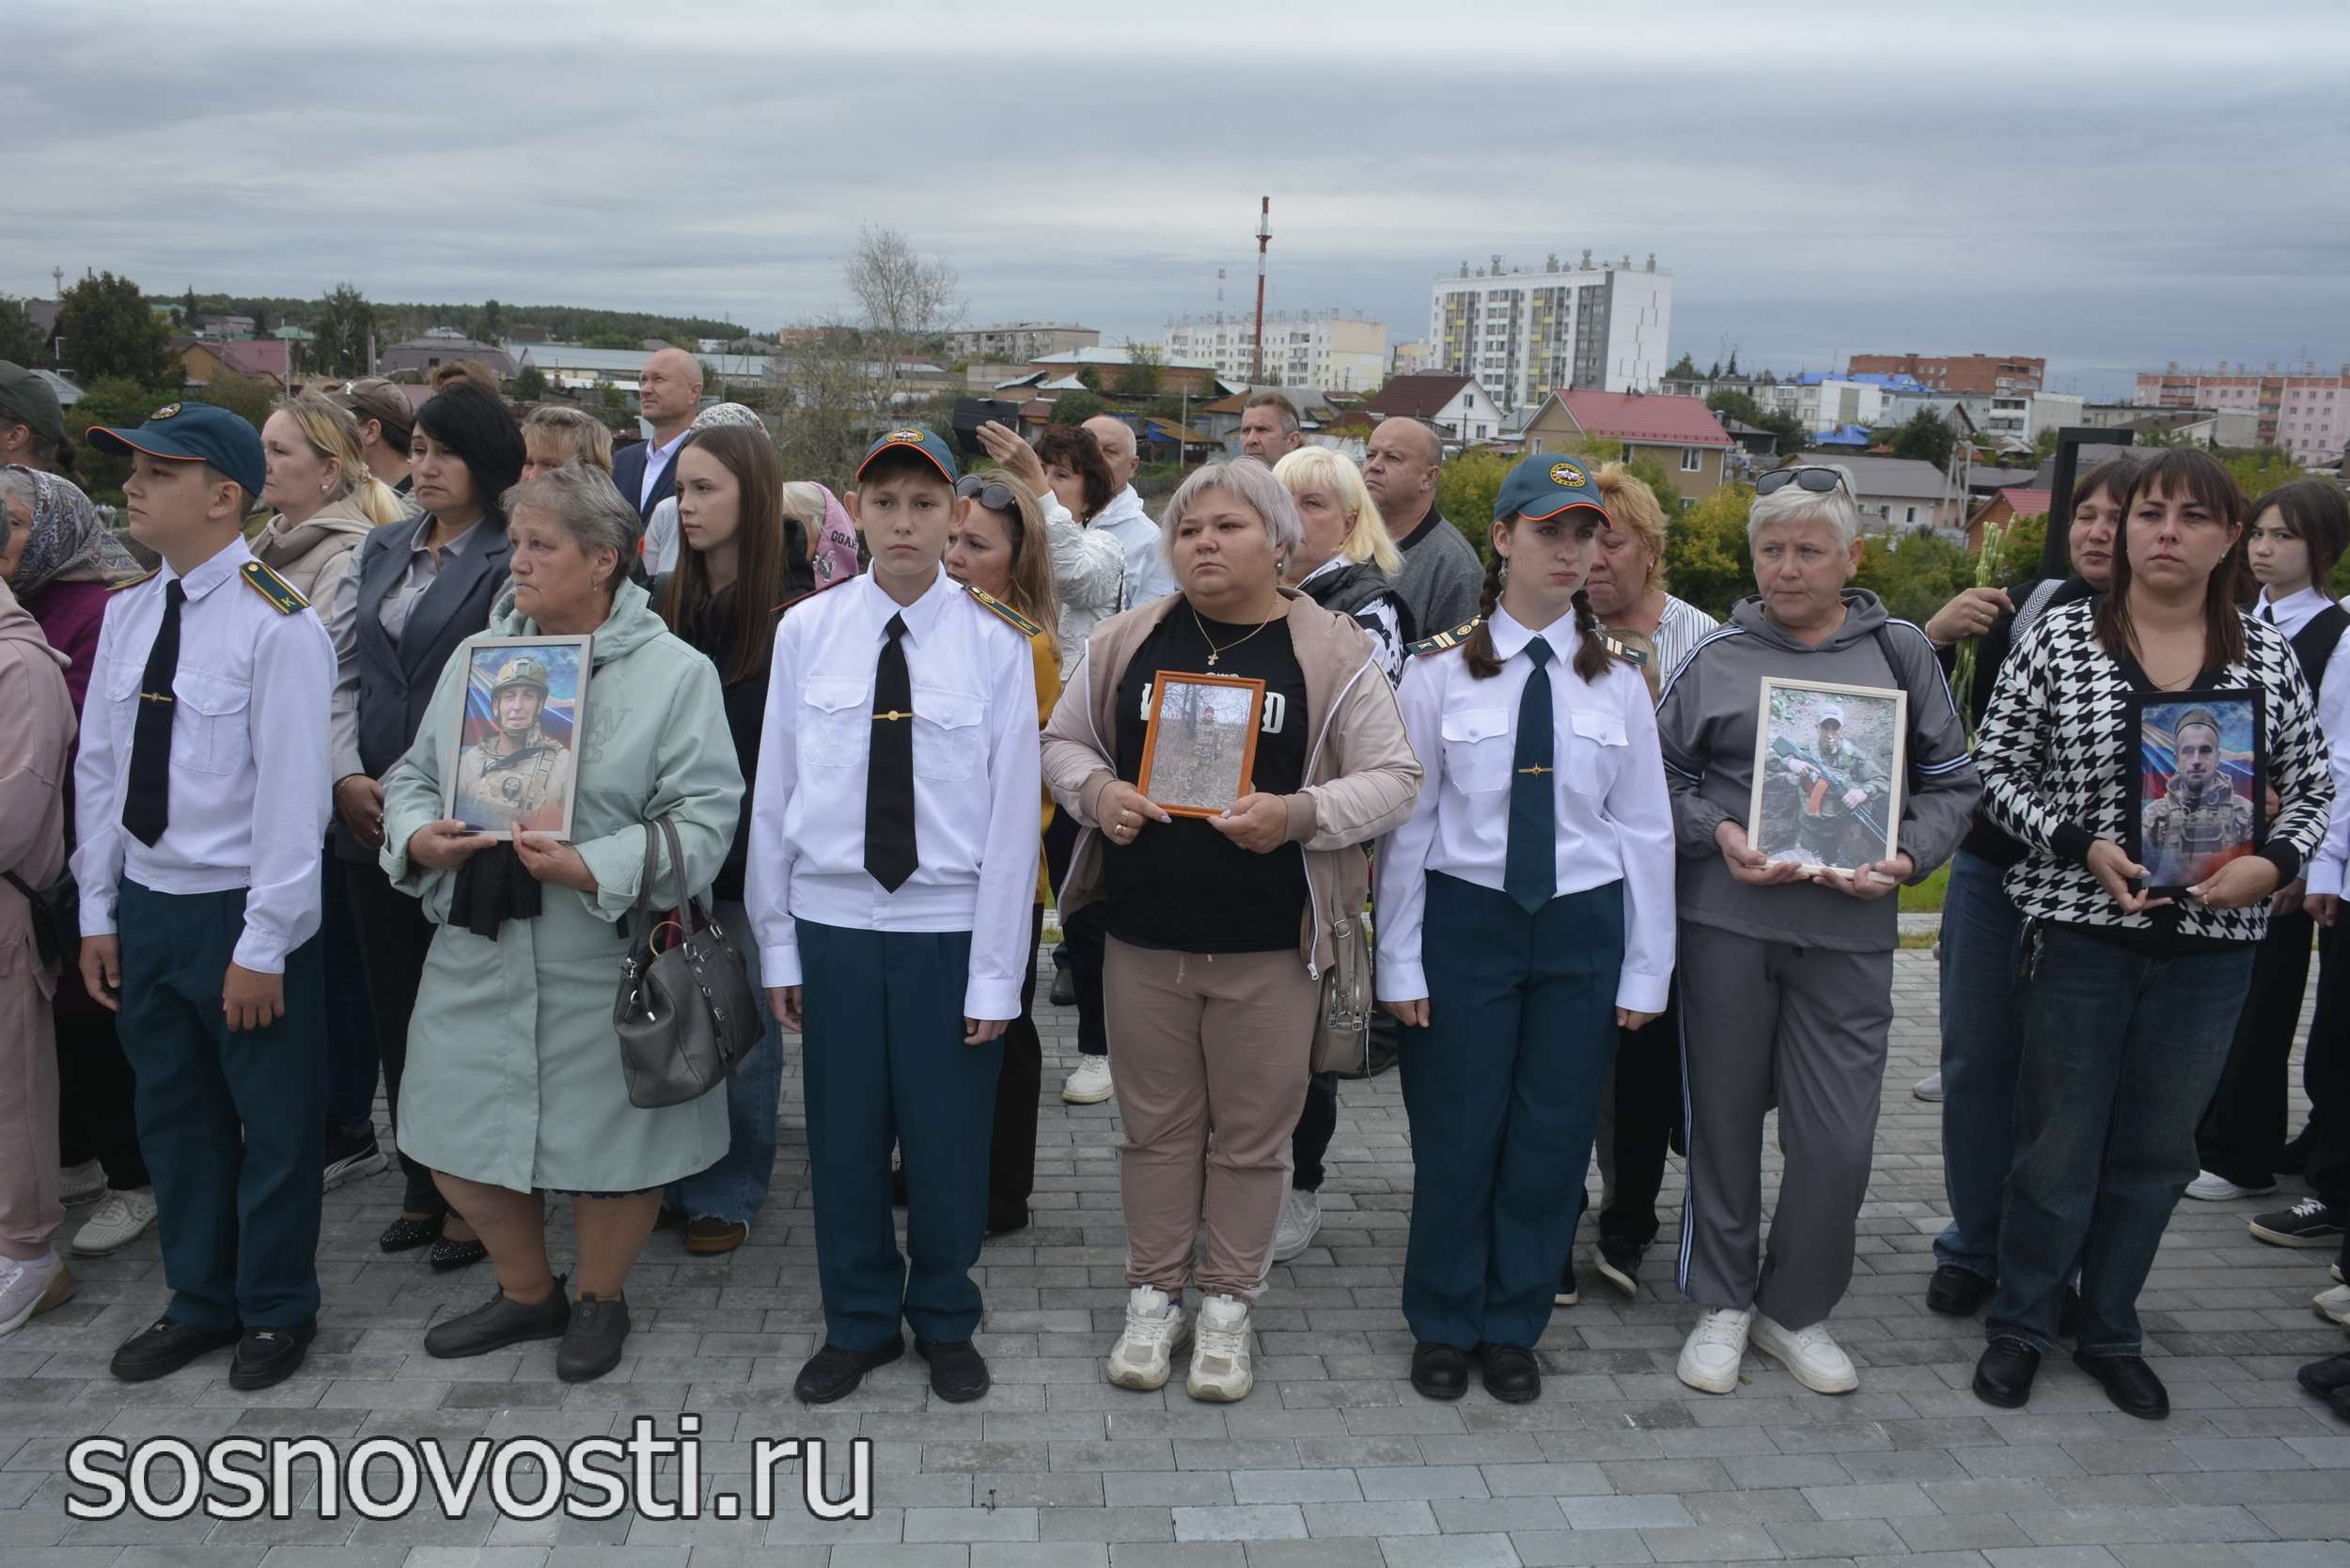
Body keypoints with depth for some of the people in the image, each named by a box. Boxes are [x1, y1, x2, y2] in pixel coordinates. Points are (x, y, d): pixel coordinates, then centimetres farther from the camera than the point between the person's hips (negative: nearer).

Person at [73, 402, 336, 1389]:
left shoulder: (278, 626, -17)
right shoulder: (126, 614, 5)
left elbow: (293, 794, -17)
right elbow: (98, 768, 10)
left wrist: (263, 945, -16)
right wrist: (98, 911, 9)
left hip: (240, 912, -7)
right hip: (145, 906, 7)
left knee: (274, 1122, 10)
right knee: (173, 1116, 19)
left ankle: (276, 1310, 30)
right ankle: (199, 1302, 38)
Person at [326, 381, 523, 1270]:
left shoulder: (510, 562, -7)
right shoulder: (382, 551, 13)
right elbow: (336, 667, 9)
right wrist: (347, 777, -4)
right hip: (369, 817, 6)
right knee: (395, 1006, 13)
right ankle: (421, 1186, 27)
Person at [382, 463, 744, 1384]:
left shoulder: (675, 672, -7)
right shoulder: (475, 657, 9)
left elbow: (703, 815, -13)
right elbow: (416, 772, 14)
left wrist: (594, 869, -23)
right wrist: (416, 836, -8)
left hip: (605, 957, -5)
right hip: (476, 951, 5)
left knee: (608, 1142, 8)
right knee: (457, 1137, 12)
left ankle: (599, 1300, 34)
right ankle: (525, 1292, 37)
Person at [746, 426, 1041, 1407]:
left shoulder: (996, 644, -5)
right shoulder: (806, 632, 0)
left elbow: (1014, 811, -5)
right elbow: (774, 794, 4)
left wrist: (996, 972, -6)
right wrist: (777, 944, 4)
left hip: (949, 927, -1)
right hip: (832, 921, 2)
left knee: (949, 1138, 9)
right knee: (843, 1136, 12)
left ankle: (944, 1323, 32)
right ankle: (857, 1325, 33)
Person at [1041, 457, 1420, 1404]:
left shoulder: (1333, 653, -2)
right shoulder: (1128, 642, 5)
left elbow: (1394, 781, -2)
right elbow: (1063, 741, 15)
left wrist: (1299, 813, -19)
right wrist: (1094, 790, -8)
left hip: (1269, 944, -2)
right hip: (1143, 934, 2)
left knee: (1252, 1132, 9)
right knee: (1155, 1124, 13)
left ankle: (1227, 1307, 26)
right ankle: (1154, 1299, 29)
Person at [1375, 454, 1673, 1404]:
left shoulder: (1617, 684, 3)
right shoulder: (1441, 671, -4)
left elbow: (1645, 830, 4)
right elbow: (1407, 823, -3)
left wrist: (1646, 970, 3)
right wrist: (1400, 960, -4)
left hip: (1582, 928, 2)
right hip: (1466, 918, -2)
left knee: (1552, 1140, 9)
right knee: (1456, 1137, 6)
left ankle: (1513, 1328, 30)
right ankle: (1443, 1327, 28)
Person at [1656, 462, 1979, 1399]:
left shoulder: (1899, 652, 7)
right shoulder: (1716, 658, 6)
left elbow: (1952, 783, 9)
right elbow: (1664, 778, 8)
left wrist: (1907, 859, -8)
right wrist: (1717, 832, -10)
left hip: (1849, 932, 0)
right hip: (1726, 921, 0)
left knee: (1837, 1139, 1)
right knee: (1725, 1119, 9)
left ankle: (1795, 1308, 23)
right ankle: (1722, 1303, 27)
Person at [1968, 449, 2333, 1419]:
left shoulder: (2267, 654, 3)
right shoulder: (2061, 639, -4)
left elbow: (2312, 783, 9)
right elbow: (1998, 767, -3)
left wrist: (2274, 863, -10)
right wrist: (2081, 846, -16)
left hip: (2211, 943, 3)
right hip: (2080, 930, -3)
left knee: (2157, 1150, 14)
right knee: (2059, 1145, 6)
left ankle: (2110, 1331, 31)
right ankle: (2019, 1326, 24)